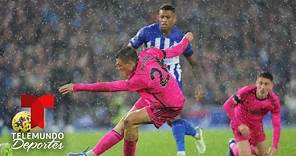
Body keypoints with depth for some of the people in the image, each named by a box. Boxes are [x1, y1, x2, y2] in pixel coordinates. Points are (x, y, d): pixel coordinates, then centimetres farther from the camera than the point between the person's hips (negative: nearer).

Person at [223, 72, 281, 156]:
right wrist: (239, 125, -30)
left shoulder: (274, 101, -22)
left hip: (256, 125, 4)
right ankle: (234, 146, 20)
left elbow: (276, 125, -18)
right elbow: (227, 105, -24)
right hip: (241, 123, -4)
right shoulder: (246, 92, -31)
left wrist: (274, 147, -29)